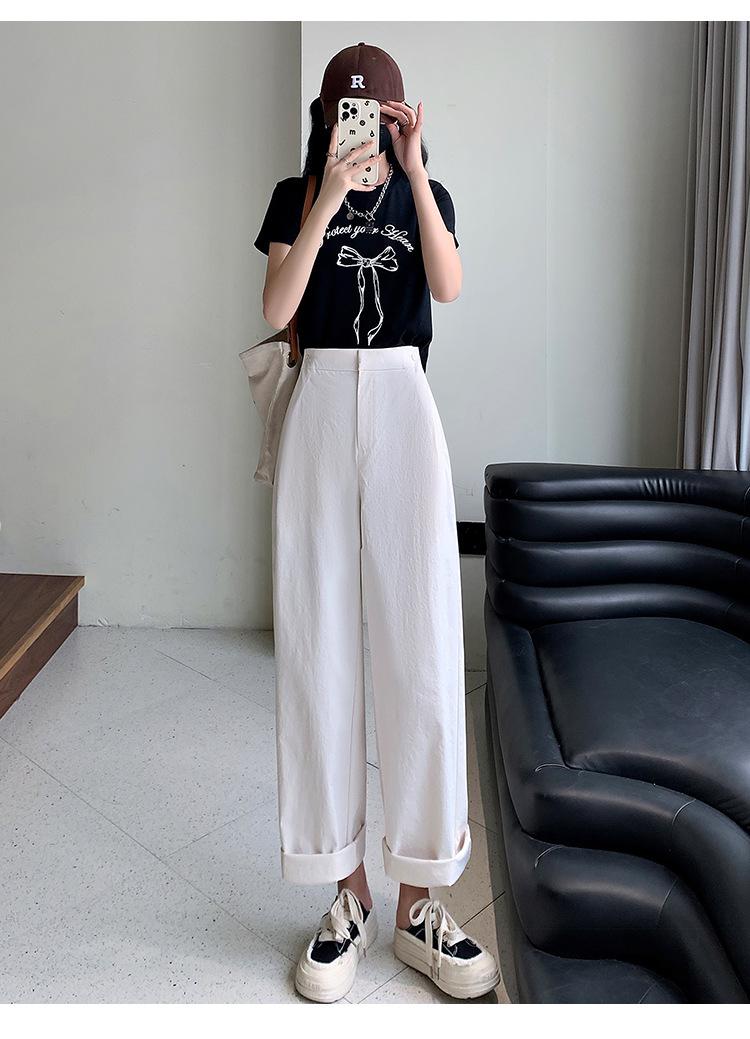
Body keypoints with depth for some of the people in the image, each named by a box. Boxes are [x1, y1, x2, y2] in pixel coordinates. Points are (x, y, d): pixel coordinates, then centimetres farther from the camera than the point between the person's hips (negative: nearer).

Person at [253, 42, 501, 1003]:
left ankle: (417, 903, 8)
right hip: (320, 405, 0)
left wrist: (410, 173, -11)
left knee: (418, 643, -5)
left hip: (402, 404, 0)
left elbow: (448, 287, -6)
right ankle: (348, 889, 11)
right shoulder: (296, 197, 11)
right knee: (319, 644, -3)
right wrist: (331, 198, -10)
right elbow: (274, 310, -5)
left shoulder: (426, 195, 14)